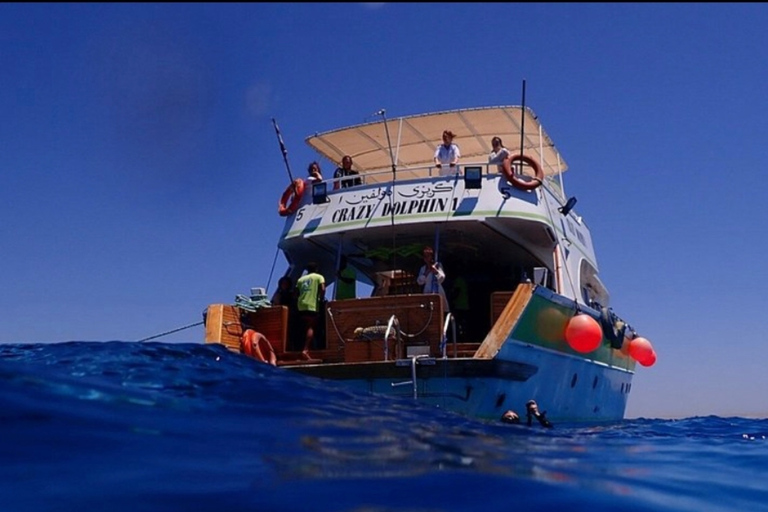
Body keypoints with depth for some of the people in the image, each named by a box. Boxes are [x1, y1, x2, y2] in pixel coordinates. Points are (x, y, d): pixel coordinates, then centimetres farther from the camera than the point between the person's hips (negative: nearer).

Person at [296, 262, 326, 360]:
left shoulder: (301, 279, 19)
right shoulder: (319, 277, 6)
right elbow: (322, 289, -9)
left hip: (301, 305, 5)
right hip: (312, 305, -4)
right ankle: (305, 350, -19)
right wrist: (321, 299, 4)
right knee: (311, 327, -4)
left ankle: (306, 348, 14)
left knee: (306, 327, 16)